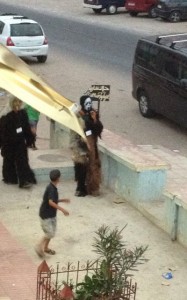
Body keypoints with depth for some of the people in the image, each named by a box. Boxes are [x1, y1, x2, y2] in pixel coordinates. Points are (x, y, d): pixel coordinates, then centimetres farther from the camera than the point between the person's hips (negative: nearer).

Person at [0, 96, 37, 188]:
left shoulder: (23, 113, 0)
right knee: (9, 160, 10)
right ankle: (9, 178, 24)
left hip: (20, 142, 3)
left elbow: (27, 127, 8)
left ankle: (24, 180, 2)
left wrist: (29, 139, 8)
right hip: (9, 143, -3)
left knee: (22, 161, 0)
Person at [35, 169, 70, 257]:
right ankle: (39, 246, 4)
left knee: (52, 232, 15)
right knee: (49, 233, -9)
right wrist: (62, 209, -36)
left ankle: (46, 248, 28)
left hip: (52, 214, 9)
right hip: (45, 215, -9)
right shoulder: (51, 188, -24)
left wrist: (62, 200, 13)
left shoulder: (53, 187, 5)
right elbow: (51, 202, -35)